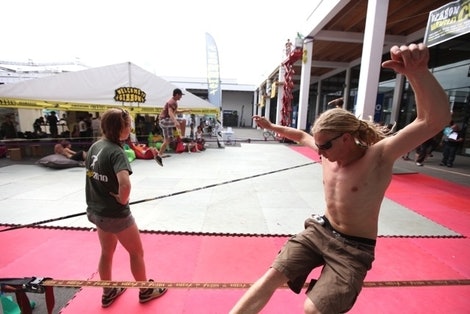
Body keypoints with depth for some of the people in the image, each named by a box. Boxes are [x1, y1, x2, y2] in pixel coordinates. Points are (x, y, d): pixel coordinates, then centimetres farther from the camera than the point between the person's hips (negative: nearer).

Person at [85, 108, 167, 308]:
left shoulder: (95, 146, 1)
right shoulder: (116, 151, -25)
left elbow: (91, 173, 13)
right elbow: (125, 184, -40)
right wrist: (122, 200, -20)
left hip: (97, 210, 8)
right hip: (116, 214, -8)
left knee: (107, 252, 26)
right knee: (136, 252, 14)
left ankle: (108, 293, 45)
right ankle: (146, 291, 34)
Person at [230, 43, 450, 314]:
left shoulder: (378, 157, -21)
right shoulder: (329, 152, -3)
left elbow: (436, 120, -34)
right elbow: (302, 135, 16)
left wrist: (417, 72, -51)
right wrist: (272, 126, 25)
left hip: (354, 248, -5)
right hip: (320, 231, 5)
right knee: (273, 276, -4)